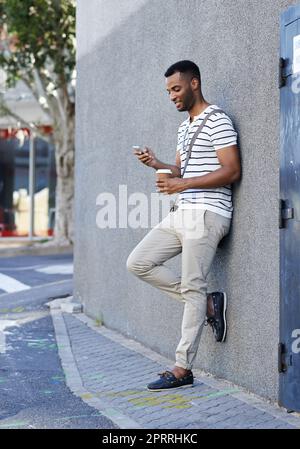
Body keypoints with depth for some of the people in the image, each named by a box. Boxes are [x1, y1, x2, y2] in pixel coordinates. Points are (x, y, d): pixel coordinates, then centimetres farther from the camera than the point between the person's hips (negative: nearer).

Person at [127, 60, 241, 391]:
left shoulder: (217, 121, -8)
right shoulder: (184, 127, 20)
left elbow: (232, 171, -16)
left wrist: (183, 184, -20)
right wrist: (156, 164, 3)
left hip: (207, 214, -9)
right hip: (181, 213, 10)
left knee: (192, 288, -8)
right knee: (138, 263, 3)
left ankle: (182, 369, -2)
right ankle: (209, 304, 7)